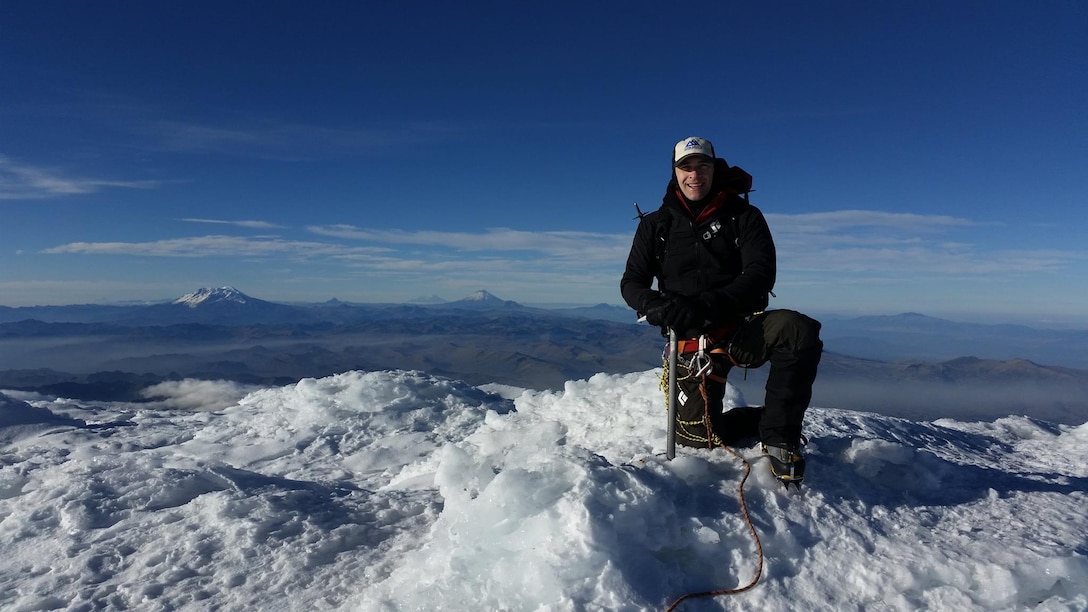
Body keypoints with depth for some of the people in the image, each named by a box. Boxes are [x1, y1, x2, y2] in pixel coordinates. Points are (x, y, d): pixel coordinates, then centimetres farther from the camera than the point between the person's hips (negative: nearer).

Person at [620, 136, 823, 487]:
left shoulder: (744, 217, 3)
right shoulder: (655, 225, 9)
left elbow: (761, 273, -11)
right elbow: (632, 283, 7)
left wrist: (708, 306, -28)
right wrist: (655, 306, -18)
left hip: (742, 329, -1)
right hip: (692, 341, 2)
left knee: (799, 330, -33)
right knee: (697, 437, -8)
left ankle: (779, 435, -16)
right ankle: (768, 419, 19)